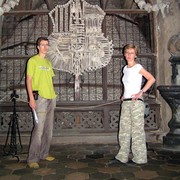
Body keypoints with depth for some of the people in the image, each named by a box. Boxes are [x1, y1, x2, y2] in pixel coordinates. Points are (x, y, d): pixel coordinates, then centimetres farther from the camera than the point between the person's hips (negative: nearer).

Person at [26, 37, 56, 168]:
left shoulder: (48, 62, 18)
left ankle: (44, 154, 24)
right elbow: (28, 80, -6)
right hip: (40, 98, -7)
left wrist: (53, 94, 13)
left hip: (51, 98, 7)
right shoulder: (33, 61, -1)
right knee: (39, 129, -10)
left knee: (49, 129, 11)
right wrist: (31, 98, -15)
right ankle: (33, 159, 1)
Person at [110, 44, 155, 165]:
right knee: (124, 130, 7)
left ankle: (140, 158, 9)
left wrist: (141, 92, -16)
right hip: (125, 102, 7)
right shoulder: (125, 69, 16)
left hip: (136, 102, -7)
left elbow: (152, 79, -15)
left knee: (137, 130, -2)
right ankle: (122, 157, 15)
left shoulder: (138, 67, -4)